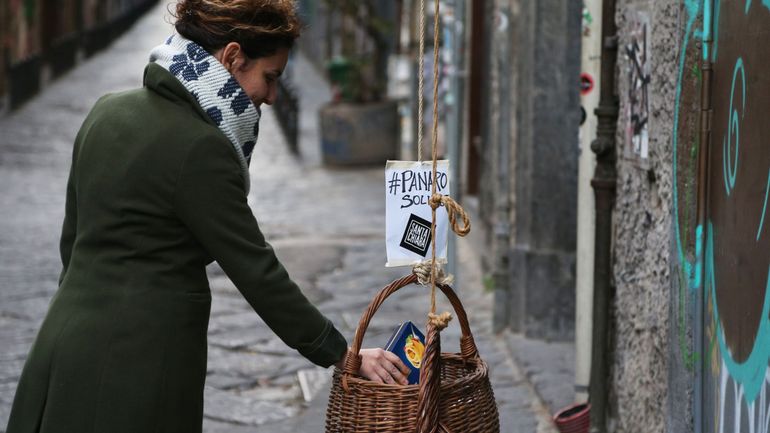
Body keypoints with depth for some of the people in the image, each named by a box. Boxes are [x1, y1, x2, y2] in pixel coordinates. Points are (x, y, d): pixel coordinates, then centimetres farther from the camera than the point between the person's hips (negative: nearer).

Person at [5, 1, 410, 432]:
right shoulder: (199, 149, -17)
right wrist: (344, 356, -7)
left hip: (68, 336, 8)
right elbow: (257, 271, -14)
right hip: (137, 367, -8)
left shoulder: (108, 112, 7)